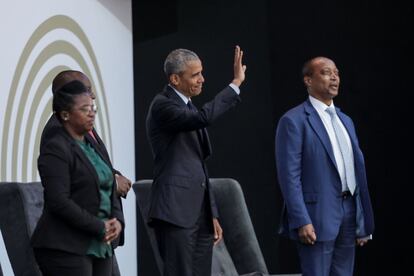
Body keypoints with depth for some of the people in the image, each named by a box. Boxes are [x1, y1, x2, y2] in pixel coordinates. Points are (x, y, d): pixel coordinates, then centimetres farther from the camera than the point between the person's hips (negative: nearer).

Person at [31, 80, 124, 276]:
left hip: (102, 245, 8)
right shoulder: (55, 150, -10)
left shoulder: (91, 146, 16)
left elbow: (110, 190, 18)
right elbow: (59, 201, -18)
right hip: (67, 248, -8)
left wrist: (117, 220, -2)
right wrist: (100, 227, -15)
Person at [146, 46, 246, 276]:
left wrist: (213, 214, 18)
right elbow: (204, 118, -28)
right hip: (176, 211, -9)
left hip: (201, 212, 9)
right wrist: (236, 83, -19)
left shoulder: (189, 107, 18)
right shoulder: (162, 105, -9)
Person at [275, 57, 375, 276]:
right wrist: (301, 221, -19)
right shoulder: (294, 120, -6)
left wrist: (364, 222, 13)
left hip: (349, 214, 7)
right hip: (317, 216, -7)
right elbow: (289, 175, -12)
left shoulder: (345, 121, 17)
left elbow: (358, 170, 17)